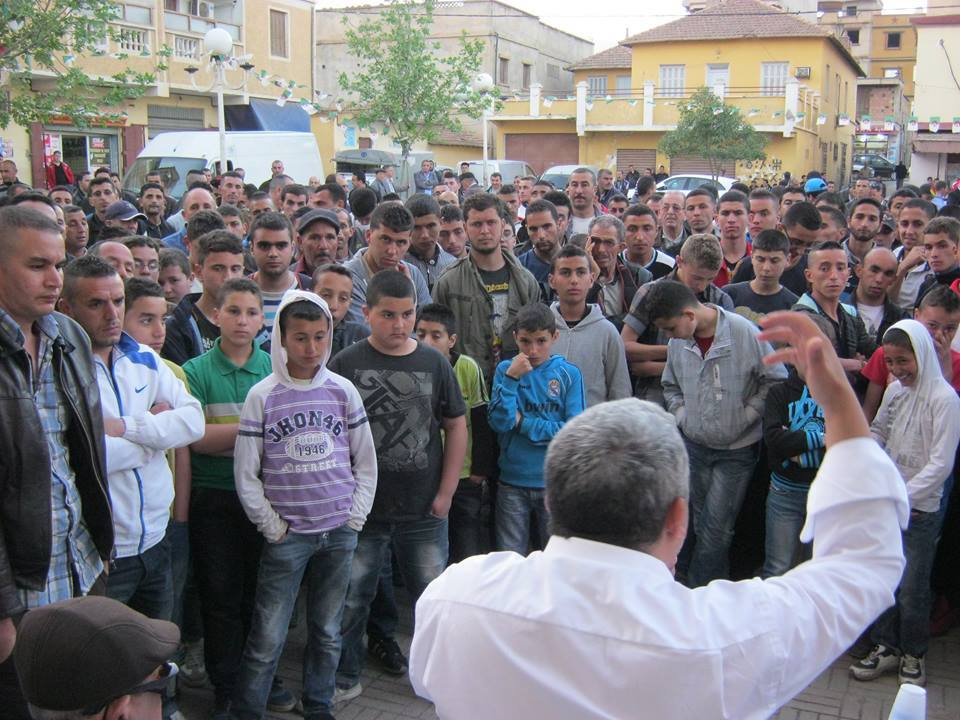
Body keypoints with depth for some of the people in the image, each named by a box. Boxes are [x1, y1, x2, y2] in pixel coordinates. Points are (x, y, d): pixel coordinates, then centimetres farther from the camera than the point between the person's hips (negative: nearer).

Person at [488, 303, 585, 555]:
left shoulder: (569, 374, -5)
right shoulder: (506, 369, -1)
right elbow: (499, 423, -10)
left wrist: (523, 423, -11)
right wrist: (511, 378, -18)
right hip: (513, 481, 1)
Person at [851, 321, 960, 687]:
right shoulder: (895, 390, 3)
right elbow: (877, 433, 16)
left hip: (920, 509, -5)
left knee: (911, 588, 4)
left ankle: (914, 653, 25)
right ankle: (886, 647, 27)